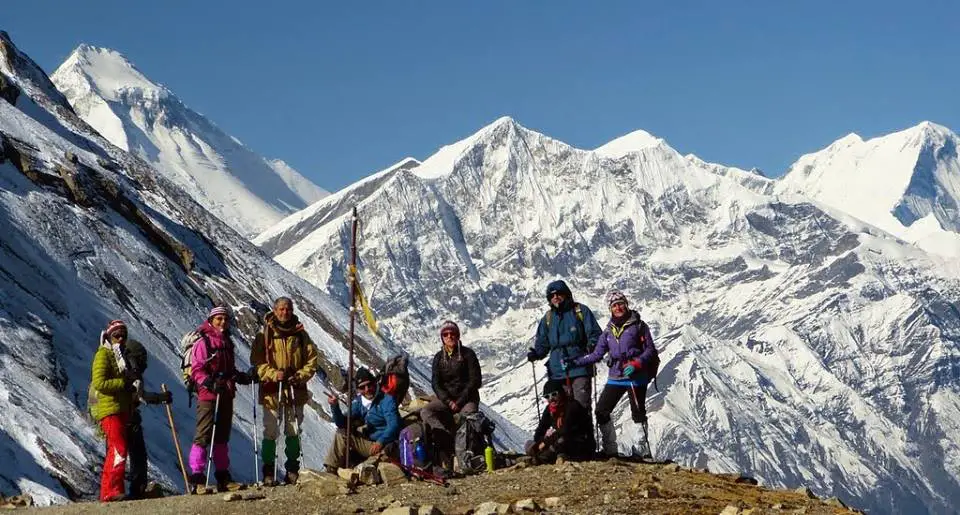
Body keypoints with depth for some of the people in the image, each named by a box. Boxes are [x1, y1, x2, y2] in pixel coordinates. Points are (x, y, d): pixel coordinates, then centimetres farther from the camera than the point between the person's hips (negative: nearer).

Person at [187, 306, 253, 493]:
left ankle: (223, 477, 21)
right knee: (203, 436, -10)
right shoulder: (202, 342, -6)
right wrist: (210, 383, -28)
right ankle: (197, 479, -9)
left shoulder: (227, 342, 18)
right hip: (208, 395, -8)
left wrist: (242, 377, 9)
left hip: (226, 395, 8)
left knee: (222, 436, 14)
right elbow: (196, 370, -14)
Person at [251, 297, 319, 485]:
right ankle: (268, 472, 4)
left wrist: (301, 376, -9)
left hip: (295, 390, 2)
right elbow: (257, 361, -3)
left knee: (293, 432, 8)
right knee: (270, 432, -3)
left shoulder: (300, 334, 7)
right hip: (271, 390, -2)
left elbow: (311, 360, 7)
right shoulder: (264, 335, 0)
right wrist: (273, 374, -17)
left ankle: (292, 470, 17)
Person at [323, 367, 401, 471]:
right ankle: (331, 471, -1)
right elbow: (342, 424, 7)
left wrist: (381, 442, -36)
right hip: (368, 444, 7)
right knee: (342, 434, 2)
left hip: (386, 445, -7)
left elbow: (393, 425, -23)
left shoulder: (387, 400, -12)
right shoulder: (358, 402, 8)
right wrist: (335, 406, -10)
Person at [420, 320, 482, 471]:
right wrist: (448, 401, -12)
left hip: (466, 398, -3)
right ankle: (445, 435, -45)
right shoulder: (439, 357, 10)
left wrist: (459, 402, -13)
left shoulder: (468, 354, 0)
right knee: (425, 412, -23)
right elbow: (436, 383, 5)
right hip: (445, 398, 3)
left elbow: (475, 381, -5)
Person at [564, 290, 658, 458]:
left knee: (638, 413, 0)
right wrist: (575, 362, 1)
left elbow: (650, 350, -4)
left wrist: (636, 364, -20)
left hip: (636, 376, -5)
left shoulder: (638, 325, -2)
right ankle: (609, 448, 5)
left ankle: (641, 449, 10)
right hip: (615, 377, 5)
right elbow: (597, 354, 11)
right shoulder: (609, 330, 11)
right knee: (601, 411, -3)